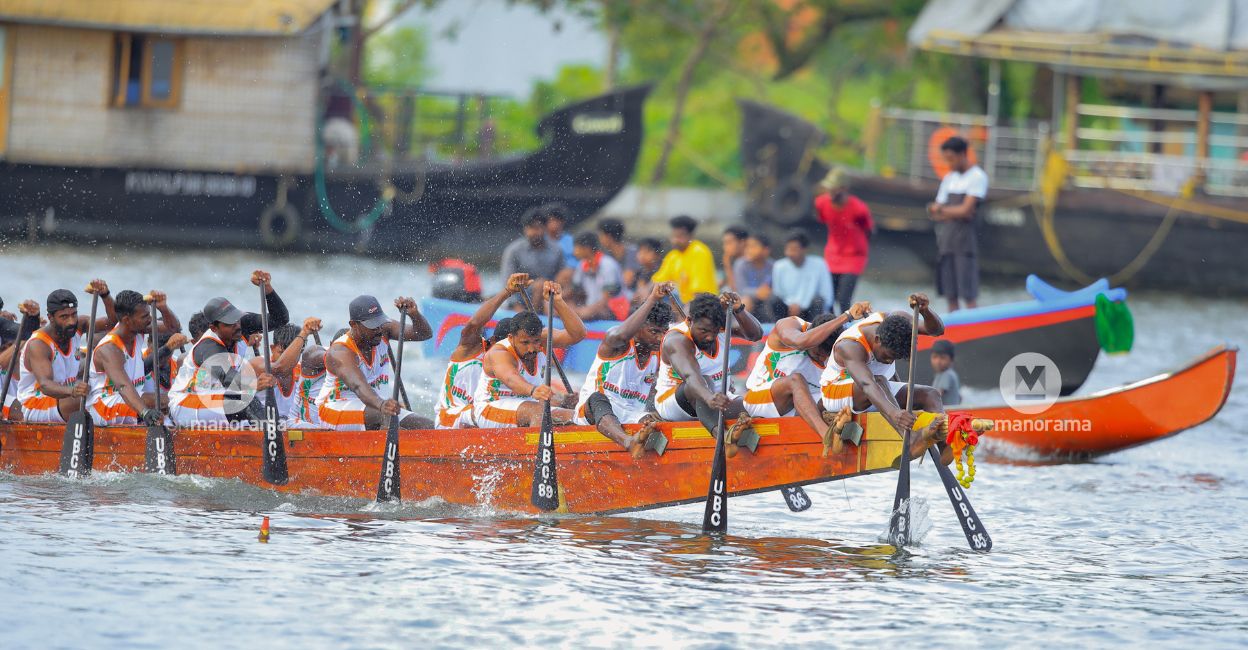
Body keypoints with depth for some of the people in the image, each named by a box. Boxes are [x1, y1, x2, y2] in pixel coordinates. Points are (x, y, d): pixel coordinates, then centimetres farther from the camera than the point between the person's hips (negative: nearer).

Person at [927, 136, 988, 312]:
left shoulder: (977, 177, -4)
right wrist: (953, 213, -6)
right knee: (950, 294, 4)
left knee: (969, 294, -10)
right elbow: (936, 214, 13)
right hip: (946, 241, 7)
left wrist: (940, 209, -4)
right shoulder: (949, 178, 17)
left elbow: (966, 210, -13)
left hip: (965, 242, -7)